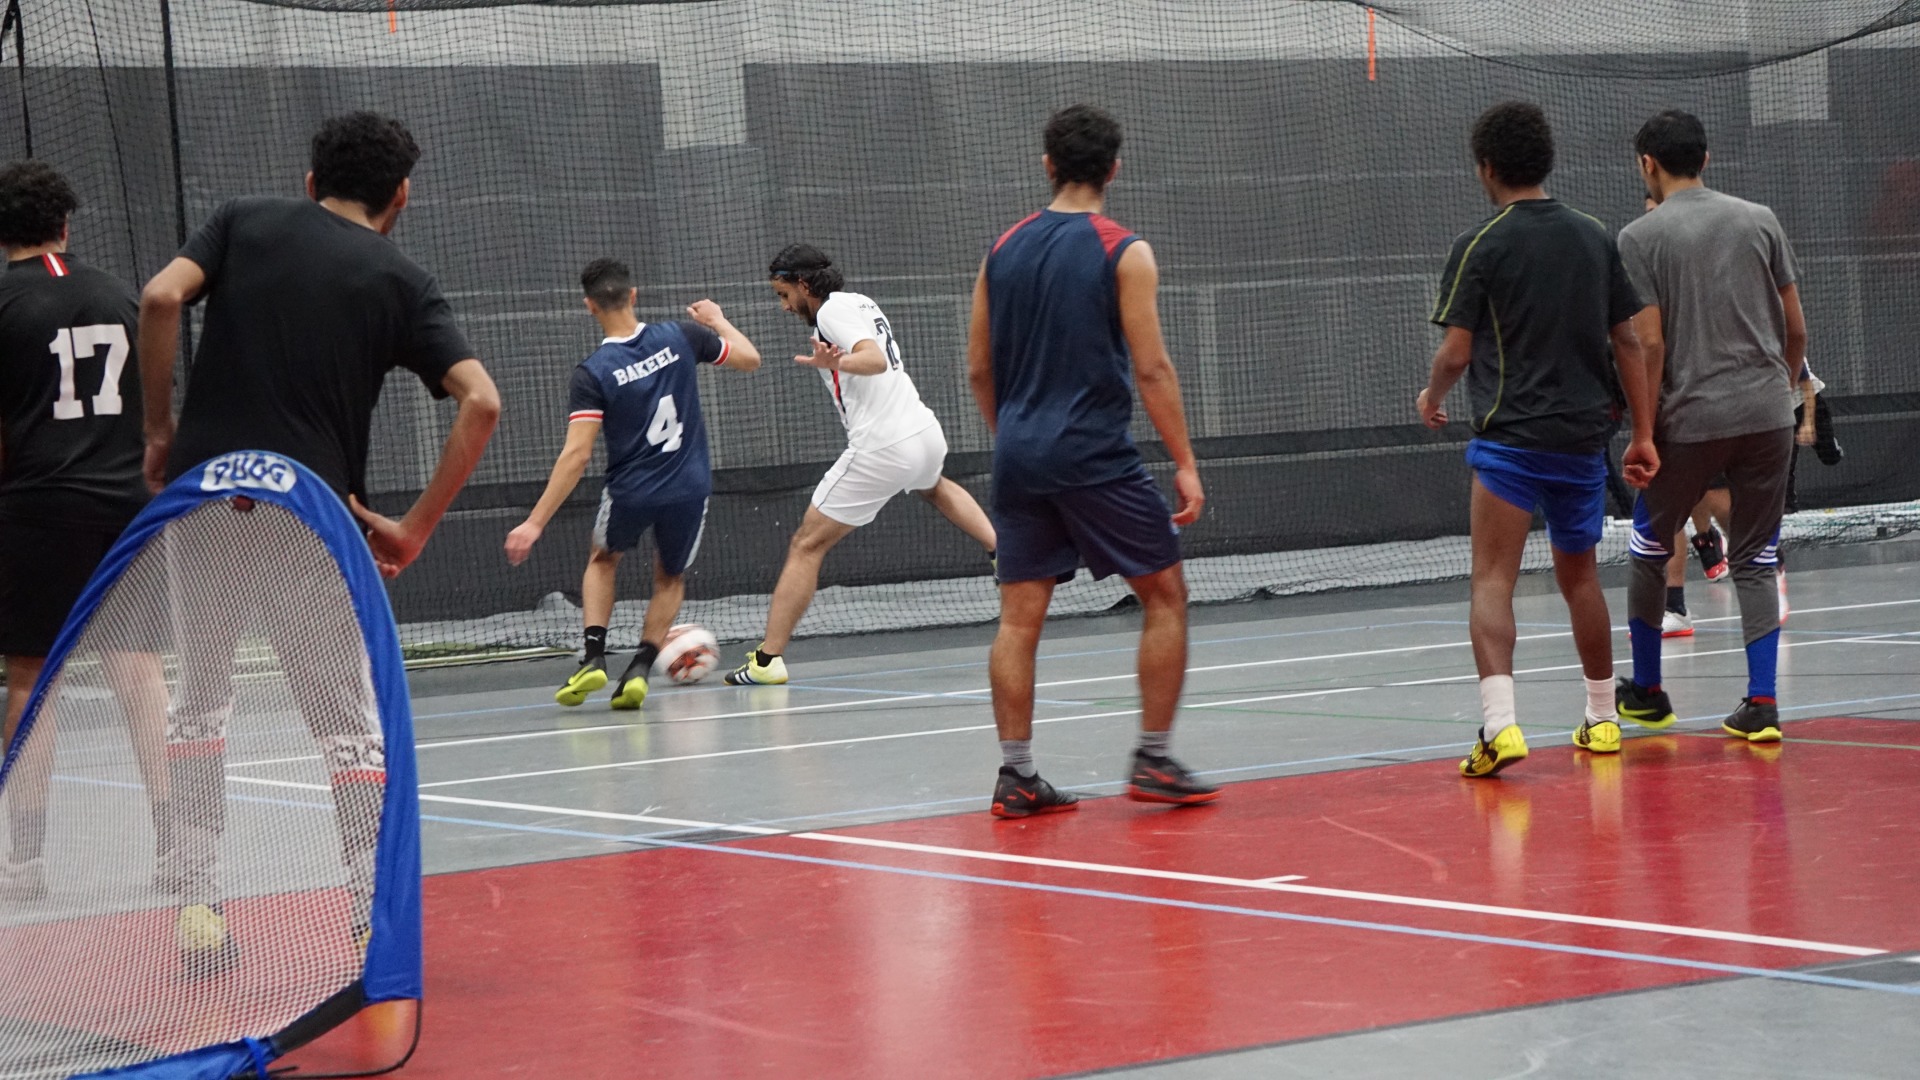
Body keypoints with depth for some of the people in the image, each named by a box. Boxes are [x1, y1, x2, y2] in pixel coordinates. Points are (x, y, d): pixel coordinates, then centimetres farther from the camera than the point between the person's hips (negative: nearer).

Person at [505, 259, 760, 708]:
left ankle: (594, 657, 11)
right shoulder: (680, 338, -6)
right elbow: (750, 357, 8)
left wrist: (535, 523, -16)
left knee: (602, 560, 29)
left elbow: (577, 454, -18)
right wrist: (717, 320, 28)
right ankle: (640, 668, 6)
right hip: (689, 487, 2)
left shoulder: (592, 373, -14)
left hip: (631, 492, -2)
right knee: (670, 578, 26)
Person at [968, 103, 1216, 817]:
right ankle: (1154, 761, 4)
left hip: (1020, 456, 5)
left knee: (1020, 616, 6)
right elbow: (1151, 368, -11)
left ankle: (1016, 776, 4)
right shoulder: (1123, 252, -7)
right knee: (1164, 596, 7)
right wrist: (1185, 463, -7)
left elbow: (979, 367, 11)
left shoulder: (1004, 249, 8)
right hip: (1095, 455, -5)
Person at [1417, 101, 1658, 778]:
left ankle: (1499, 724, -26)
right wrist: (1642, 434, 14)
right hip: (1584, 436, 5)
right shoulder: (1594, 238, 8)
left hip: (1510, 437, -5)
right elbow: (1627, 341, 9)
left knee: (1493, 579, -9)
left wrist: (1432, 399, 12)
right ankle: (1602, 719, 29)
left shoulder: (1481, 245, -7)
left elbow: (1456, 352, -8)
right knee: (1579, 575, 20)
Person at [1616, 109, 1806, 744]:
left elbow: (1650, 343, -9)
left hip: (1689, 420, -3)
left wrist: (1646, 428, -4)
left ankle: (1646, 691, 26)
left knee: (1649, 549, 17)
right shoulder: (1760, 221, 6)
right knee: (1755, 560, 8)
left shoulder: (1640, 238, -4)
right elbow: (1796, 330, 8)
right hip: (1767, 415, 3)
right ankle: (1761, 704, -4)